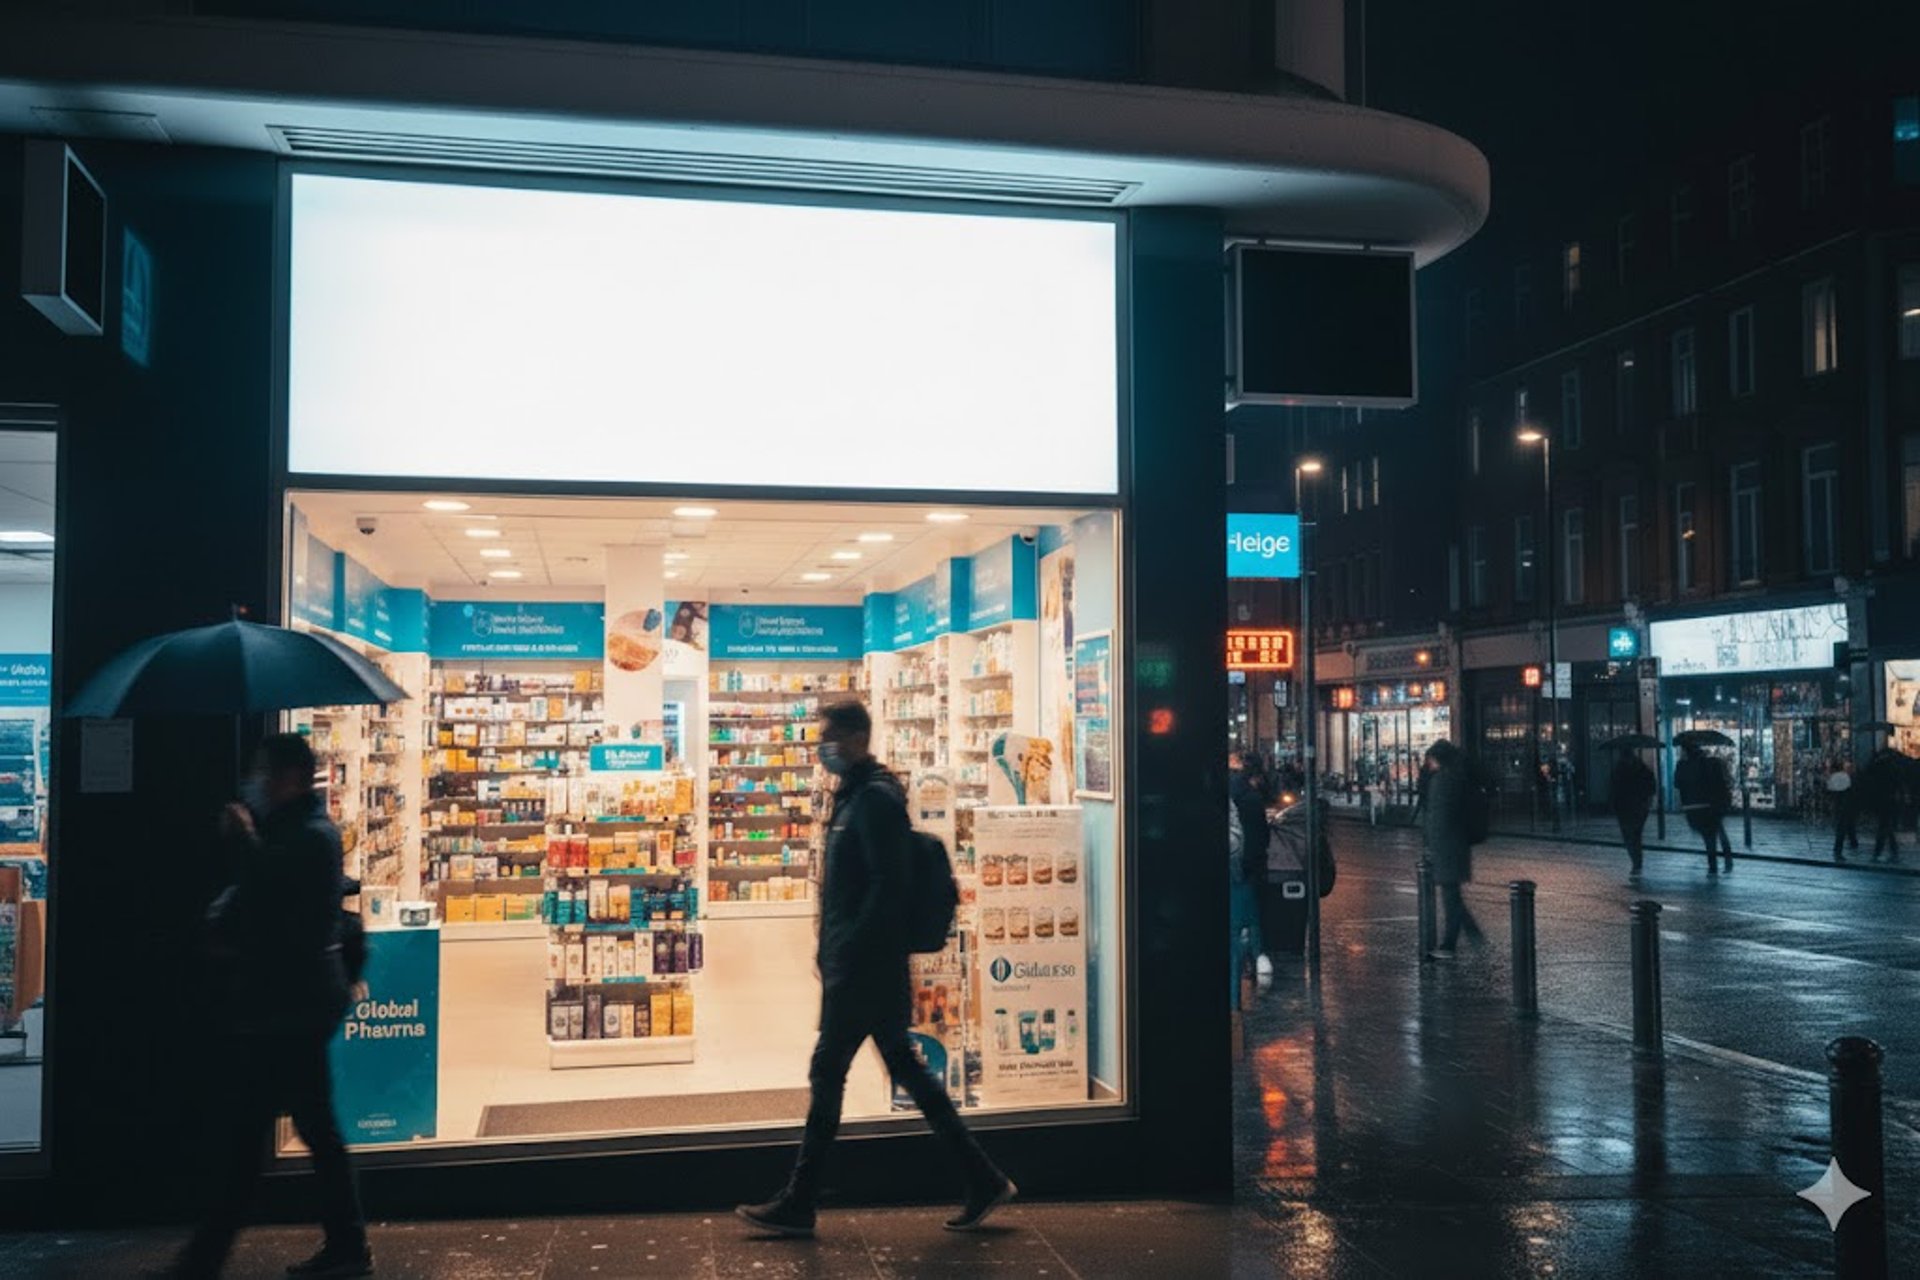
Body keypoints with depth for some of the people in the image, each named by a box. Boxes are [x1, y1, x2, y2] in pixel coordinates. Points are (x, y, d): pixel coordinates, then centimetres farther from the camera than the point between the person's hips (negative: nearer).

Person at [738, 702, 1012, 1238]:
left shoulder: (874, 800, -15)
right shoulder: (855, 796, 16)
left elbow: (888, 888, -22)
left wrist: (847, 949, -20)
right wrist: (831, 951, 17)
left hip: (863, 972, -10)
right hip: (855, 969, 10)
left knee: (827, 1074, -1)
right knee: (907, 1070, 12)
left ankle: (798, 1206, 10)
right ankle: (984, 1181, 17)